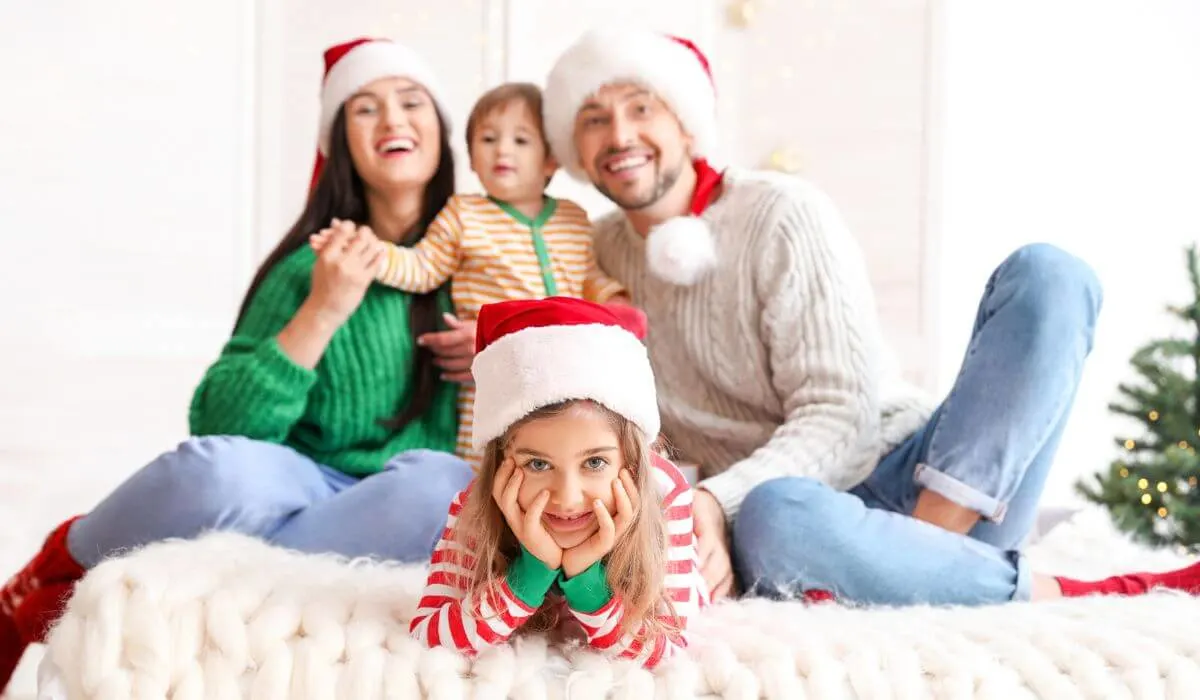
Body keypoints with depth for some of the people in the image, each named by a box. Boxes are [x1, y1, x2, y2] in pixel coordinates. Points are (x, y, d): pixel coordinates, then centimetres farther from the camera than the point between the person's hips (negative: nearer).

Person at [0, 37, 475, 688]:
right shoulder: (312, 267, 1)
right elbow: (217, 428, -8)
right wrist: (320, 314, -17)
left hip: (429, 512, 1)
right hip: (312, 494, -1)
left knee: (440, 482, -36)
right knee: (216, 469, -36)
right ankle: (59, 569, -2)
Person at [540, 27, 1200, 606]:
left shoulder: (785, 215, -3)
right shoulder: (601, 256, 9)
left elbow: (838, 418, -10)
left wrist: (716, 496, -28)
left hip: (912, 477, 0)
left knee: (1046, 272, -18)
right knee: (775, 515, -39)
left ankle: (929, 543, -28)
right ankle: (1057, 592, -20)